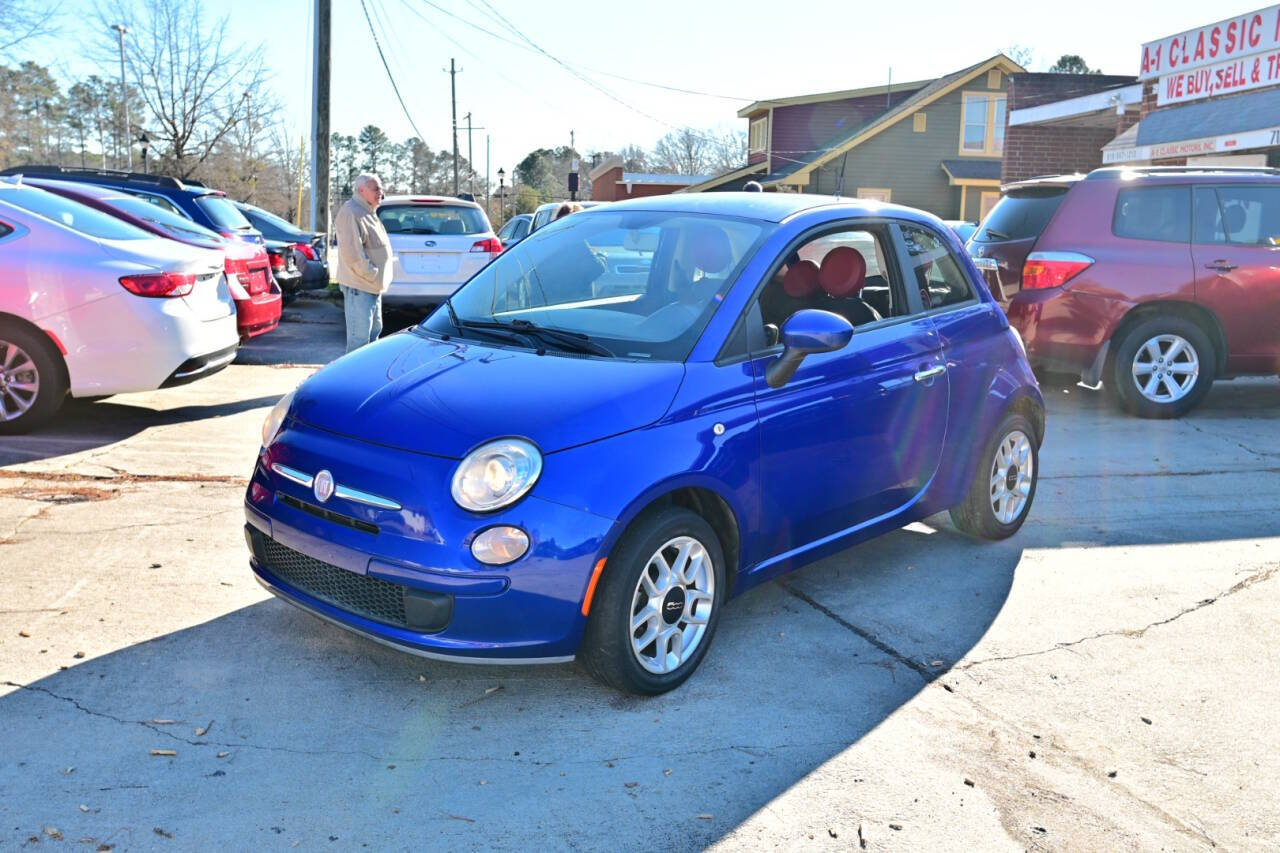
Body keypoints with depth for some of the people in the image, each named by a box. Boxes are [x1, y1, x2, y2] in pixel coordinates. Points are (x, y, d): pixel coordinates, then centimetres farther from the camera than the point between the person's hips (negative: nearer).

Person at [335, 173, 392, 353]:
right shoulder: (351, 213, -15)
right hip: (359, 286, -11)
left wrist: (378, 277, 16)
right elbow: (352, 253, -23)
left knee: (374, 330, 20)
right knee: (359, 336, -10)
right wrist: (372, 275, -19)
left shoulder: (368, 213, 18)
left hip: (373, 286, 11)